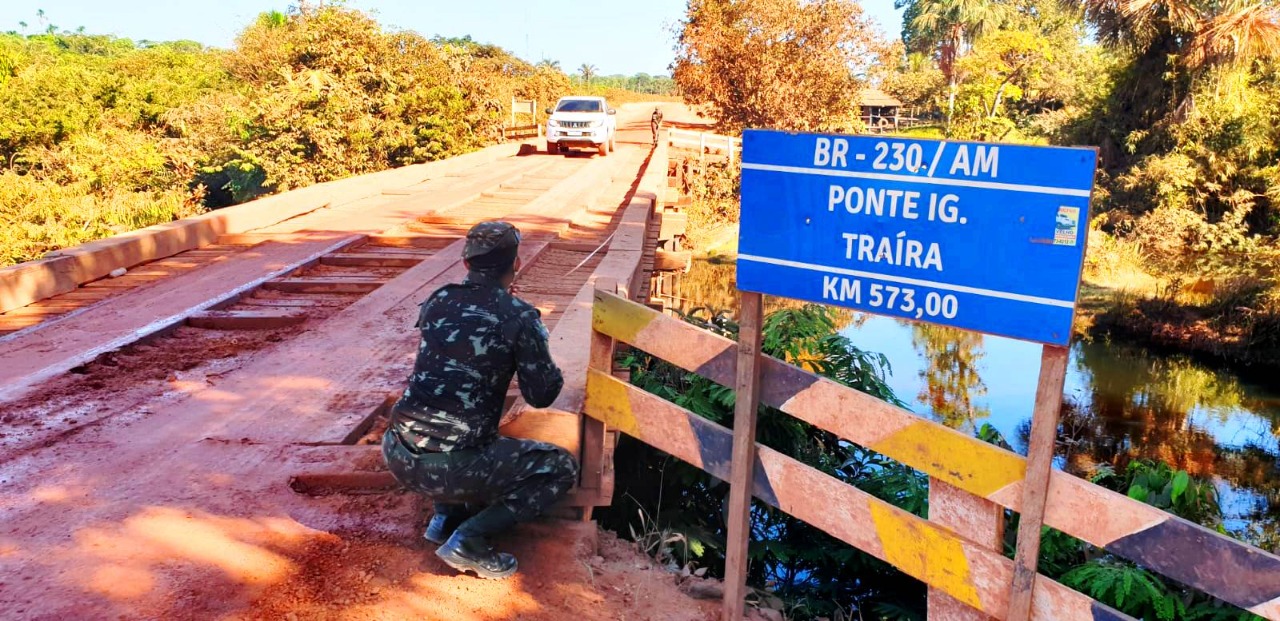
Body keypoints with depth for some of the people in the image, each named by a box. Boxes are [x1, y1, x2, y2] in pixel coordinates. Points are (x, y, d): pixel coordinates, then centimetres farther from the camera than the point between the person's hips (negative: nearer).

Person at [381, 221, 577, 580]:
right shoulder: (519, 317, -7)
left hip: (397, 456, 7)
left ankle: (447, 517, 18)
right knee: (562, 468, 9)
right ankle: (469, 540, -1)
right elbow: (542, 395, 1)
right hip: (448, 469, -7)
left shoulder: (437, 301, 8)